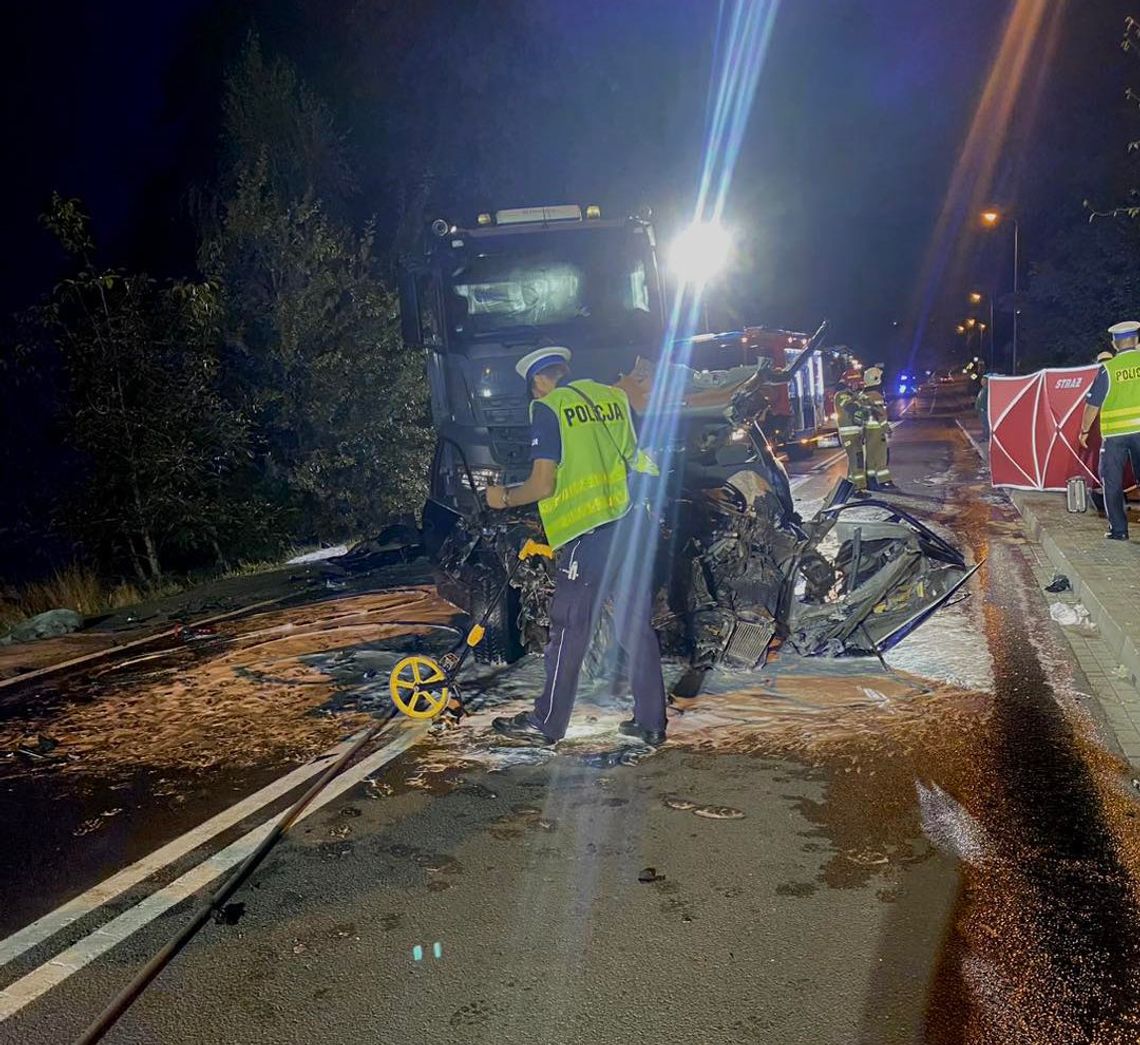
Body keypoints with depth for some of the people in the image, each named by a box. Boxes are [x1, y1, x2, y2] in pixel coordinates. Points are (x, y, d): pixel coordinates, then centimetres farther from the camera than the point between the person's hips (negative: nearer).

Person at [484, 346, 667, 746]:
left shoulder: (548, 409, -4)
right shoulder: (615, 397, 14)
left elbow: (543, 485, -9)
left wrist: (504, 498, 7)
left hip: (589, 533, -6)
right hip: (634, 525, 6)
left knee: (569, 632, 3)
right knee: (637, 628, 12)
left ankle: (547, 723, 13)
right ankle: (650, 722, 17)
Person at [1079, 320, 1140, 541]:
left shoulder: (1108, 368, -5)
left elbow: (1093, 404, -2)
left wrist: (1085, 430, 8)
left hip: (1114, 432, -2)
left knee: (1112, 481, 8)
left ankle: (1118, 529, 5)